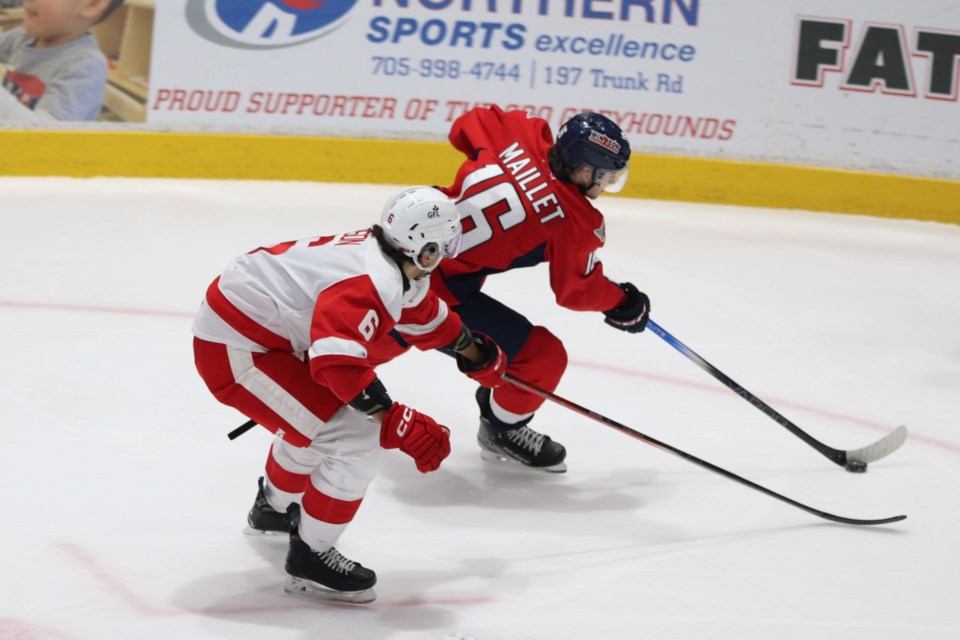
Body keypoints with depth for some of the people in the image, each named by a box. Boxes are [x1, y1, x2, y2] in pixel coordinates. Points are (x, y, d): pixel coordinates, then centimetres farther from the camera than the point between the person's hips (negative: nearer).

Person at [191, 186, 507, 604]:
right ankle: (309, 557, 2)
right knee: (355, 441, -13)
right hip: (236, 350, -11)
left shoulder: (386, 260, 5)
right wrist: (394, 421, -36)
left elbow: (424, 314, 26)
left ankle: (273, 508, 56)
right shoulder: (372, 281, -26)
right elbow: (337, 359, -40)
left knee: (317, 414, 32)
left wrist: (474, 351, 40)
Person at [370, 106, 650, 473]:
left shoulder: (520, 136, -4)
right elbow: (576, 290, -4)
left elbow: (466, 127, 14)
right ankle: (502, 430, 25)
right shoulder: (572, 221, -18)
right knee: (543, 356, 1)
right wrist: (623, 304, 14)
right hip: (439, 294, -8)